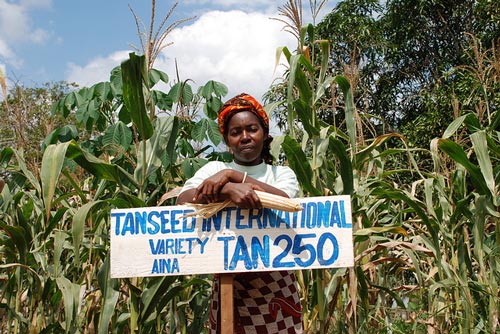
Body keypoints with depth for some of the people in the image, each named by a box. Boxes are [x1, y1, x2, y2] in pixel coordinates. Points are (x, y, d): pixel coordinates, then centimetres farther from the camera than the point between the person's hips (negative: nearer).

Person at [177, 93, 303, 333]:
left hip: (275, 283, 0)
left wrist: (231, 175, -18)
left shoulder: (282, 173, 7)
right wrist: (228, 188, -28)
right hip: (228, 280, 0)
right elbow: (183, 201, -12)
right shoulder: (214, 169, 5)